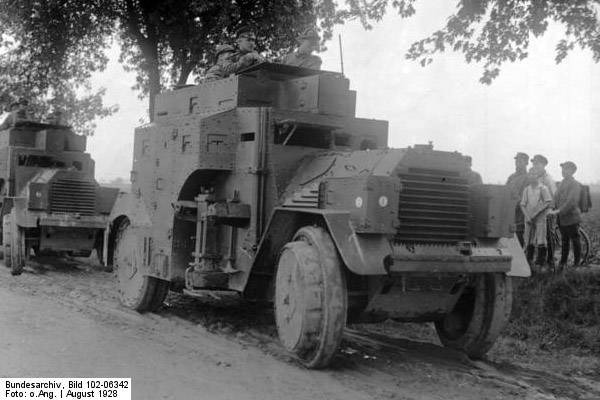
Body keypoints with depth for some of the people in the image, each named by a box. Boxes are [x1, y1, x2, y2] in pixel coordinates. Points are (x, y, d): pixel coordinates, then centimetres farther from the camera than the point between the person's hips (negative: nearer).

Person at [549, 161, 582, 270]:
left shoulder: (575, 184, -13)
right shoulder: (563, 183, 12)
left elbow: (571, 201, -22)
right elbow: (557, 198, 14)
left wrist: (559, 211, -25)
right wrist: (553, 209, 1)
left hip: (571, 217, -7)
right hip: (562, 217, 8)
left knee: (575, 240, 4)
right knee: (564, 241, 14)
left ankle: (577, 263, 14)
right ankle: (563, 262, 21)